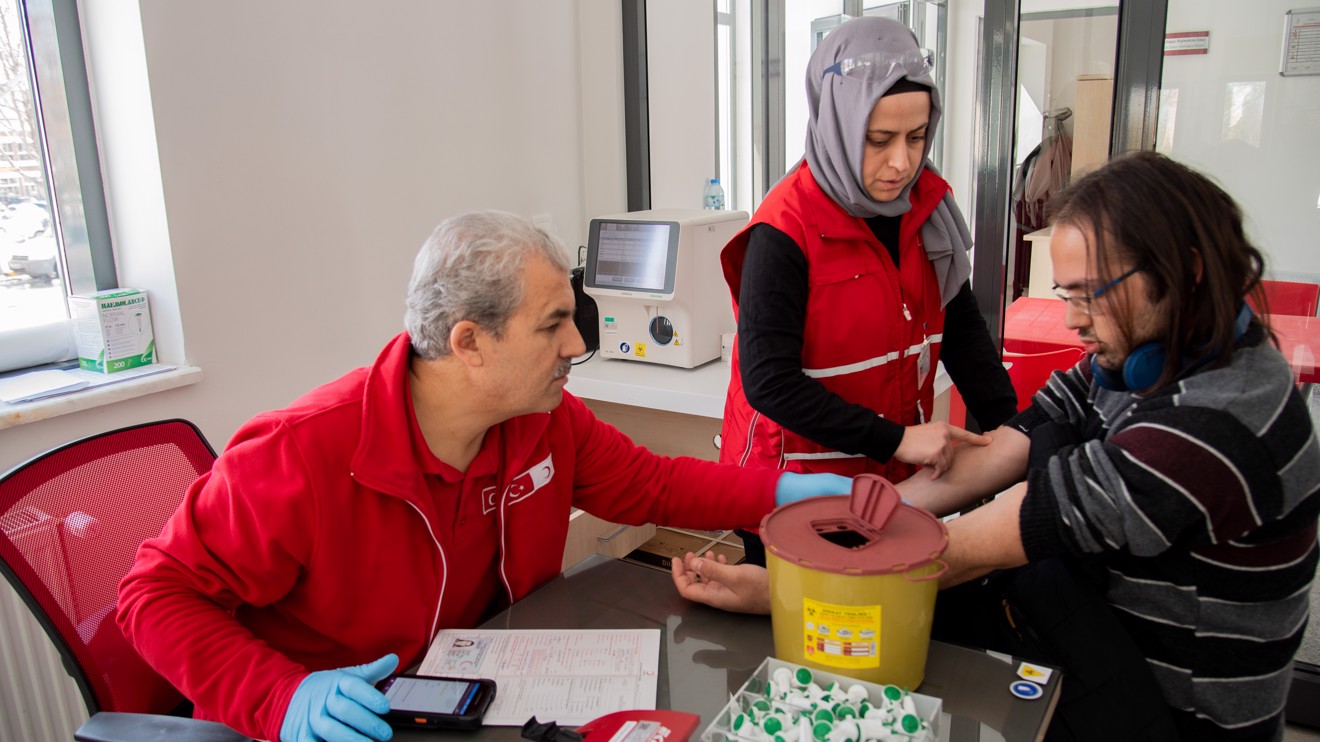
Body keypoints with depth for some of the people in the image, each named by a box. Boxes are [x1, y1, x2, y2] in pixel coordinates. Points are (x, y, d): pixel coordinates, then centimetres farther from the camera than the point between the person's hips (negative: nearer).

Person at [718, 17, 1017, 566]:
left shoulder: (927, 202, -2)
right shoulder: (786, 232, -21)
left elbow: (961, 326, 5)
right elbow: (768, 381, -24)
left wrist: (1008, 428, -5)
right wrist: (895, 439, -24)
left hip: (896, 478, 6)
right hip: (798, 488, -5)